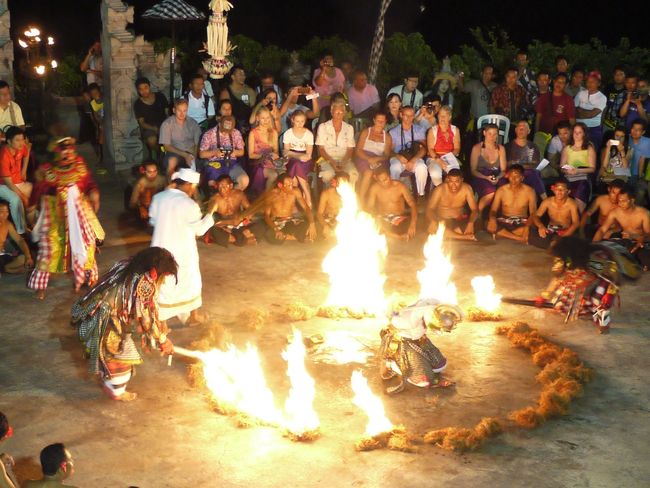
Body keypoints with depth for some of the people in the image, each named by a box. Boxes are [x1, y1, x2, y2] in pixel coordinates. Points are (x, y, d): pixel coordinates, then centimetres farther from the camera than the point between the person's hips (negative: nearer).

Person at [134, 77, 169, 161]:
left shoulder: (160, 96, 5)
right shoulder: (138, 104, 0)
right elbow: (142, 123, -2)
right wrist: (155, 129, -21)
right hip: (149, 128, -1)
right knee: (152, 140, -36)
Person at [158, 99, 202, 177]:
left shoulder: (192, 123, 7)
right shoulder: (167, 124, -3)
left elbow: (197, 143, 5)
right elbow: (167, 146, -6)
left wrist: (194, 156, -15)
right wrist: (184, 155, -17)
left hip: (190, 153, 2)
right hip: (174, 153, -2)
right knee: (172, 161, -36)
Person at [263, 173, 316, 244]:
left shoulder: (295, 191, -8)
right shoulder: (272, 194, -14)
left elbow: (306, 208, -7)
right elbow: (266, 215, -15)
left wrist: (312, 223, -25)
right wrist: (276, 229, -32)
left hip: (292, 221, 1)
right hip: (277, 222, -1)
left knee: (307, 227, -30)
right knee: (270, 235, -37)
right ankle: (300, 237, -19)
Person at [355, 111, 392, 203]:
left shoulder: (387, 137, 18)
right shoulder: (366, 132, 14)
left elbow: (387, 155, 7)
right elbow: (358, 150, 4)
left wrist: (377, 159, -16)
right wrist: (368, 159, -16)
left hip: (379, 160, 2)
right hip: (364, 158, -1)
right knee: (368, 172, -36)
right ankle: (360, 202, -36)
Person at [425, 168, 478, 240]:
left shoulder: (467, 189, -12)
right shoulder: (440, 189, -16)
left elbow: (475, 210, -13)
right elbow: (429, 209, -17)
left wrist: (471, 223, -35)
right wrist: (433, 221, -39)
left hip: (460, 221, 0)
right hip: (442, 221, 0)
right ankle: (466, 237, -26)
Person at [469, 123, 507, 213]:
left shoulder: (501, 149, 13)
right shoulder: (477, 148, 3)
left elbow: (503, 170, 10)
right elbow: (473, 170, 0)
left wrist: (498, 177, -13)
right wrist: (486, 178, -17)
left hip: (496, 180, 3)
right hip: (480, 178, -3)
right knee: (491, 192, -35)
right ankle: (477, 213, -18)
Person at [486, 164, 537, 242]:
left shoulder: (529, 191, -4)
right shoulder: (501, 190, -1)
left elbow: (533, 213, -8)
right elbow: (493, 210, -3)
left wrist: (527, 226, -30)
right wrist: (492, 219, -29)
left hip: (521, 222, -2)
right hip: (504, 221, 2)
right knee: (490, 227, -33)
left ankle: (501, 234, -26)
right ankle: (519, 239, -29)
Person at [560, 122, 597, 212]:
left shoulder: (589, 148, 14)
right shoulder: (567, 149, 22)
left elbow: (592, 168, 5)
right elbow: (561, 167, 17)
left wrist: (578, 171, -12)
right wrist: (567, 170, -6)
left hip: (583, 178, -2)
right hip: (569, 179, 2)